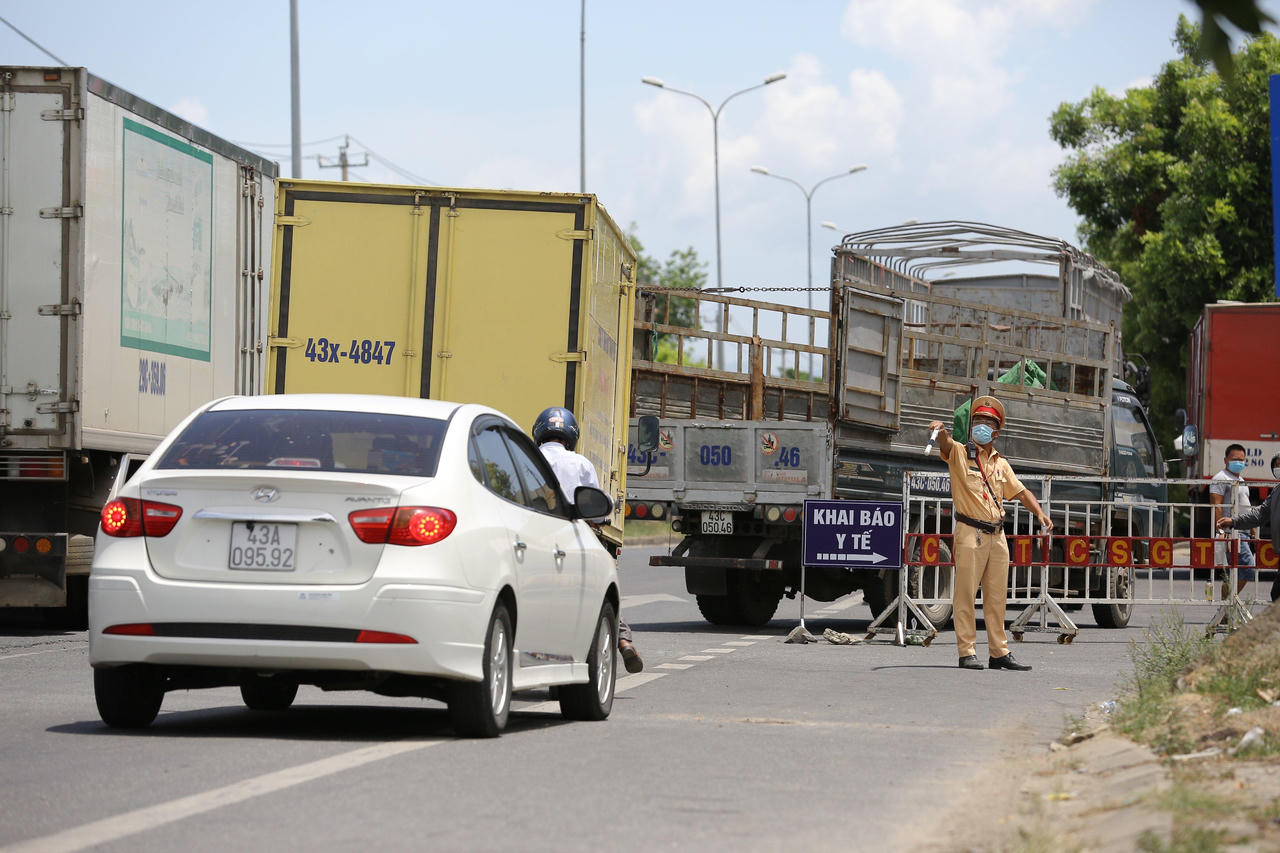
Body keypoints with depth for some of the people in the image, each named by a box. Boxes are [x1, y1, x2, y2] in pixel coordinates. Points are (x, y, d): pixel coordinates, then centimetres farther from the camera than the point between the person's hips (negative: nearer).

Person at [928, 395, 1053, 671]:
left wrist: (1039, 513, 6)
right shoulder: (959, 454, 2)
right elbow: (945, 444, -18)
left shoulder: (1001, 464, 18)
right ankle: (967, 652, -7)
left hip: (997, 535, 5)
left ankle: (999, 652, 13)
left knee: (997, 597, 8)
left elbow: (1020, 492, 22)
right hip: (970, 534, -5)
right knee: (966, 594, -8)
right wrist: (940, 430, -42)